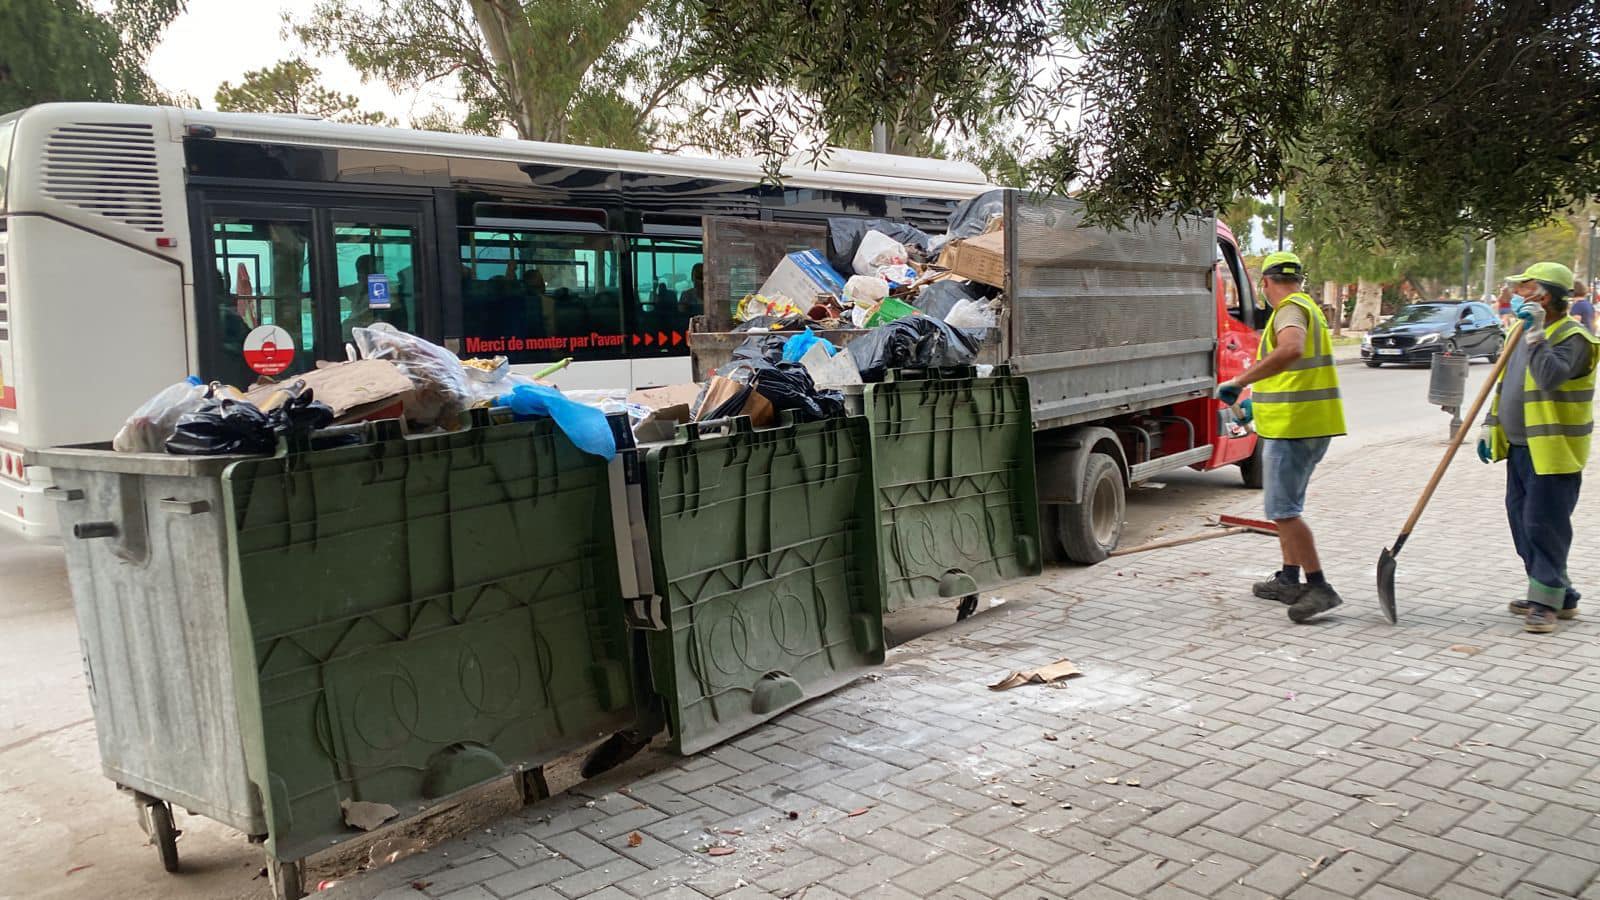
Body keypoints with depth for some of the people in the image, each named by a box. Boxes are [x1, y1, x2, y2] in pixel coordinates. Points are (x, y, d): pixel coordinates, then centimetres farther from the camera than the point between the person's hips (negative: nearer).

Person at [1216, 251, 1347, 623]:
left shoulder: (1290, 309, -13)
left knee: (1284, 509, -10)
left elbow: (1291, 349, -36)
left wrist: (1240, 380, -36)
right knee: (1287, 505, 19)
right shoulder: (1307, 306, 21)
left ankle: (1319, 588, -10)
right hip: (1312, 424, 11)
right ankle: (1289, 579, 25)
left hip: (1293, 426, -11)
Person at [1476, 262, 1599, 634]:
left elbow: (1551, 377, -32)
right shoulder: (1523, 331, 14)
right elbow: (1505, 384, 21)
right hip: (1520, 447, 9)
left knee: (1544, 526, -6)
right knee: (1522, 522, 13)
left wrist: (1536, 334, -29)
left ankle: (1546, 602, 3)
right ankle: (1560, 596, 24)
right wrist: (1490, 424, 16)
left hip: (1553, 450, -9)